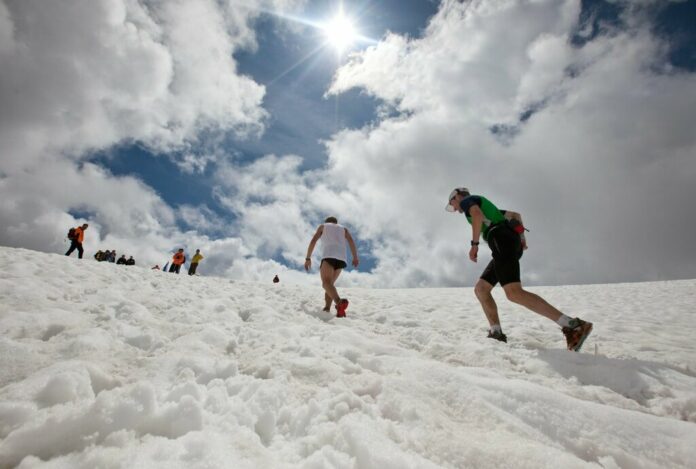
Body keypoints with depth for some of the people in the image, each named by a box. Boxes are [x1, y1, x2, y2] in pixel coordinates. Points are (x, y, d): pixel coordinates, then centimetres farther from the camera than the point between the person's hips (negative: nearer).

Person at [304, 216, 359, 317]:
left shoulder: (322, 226, 25)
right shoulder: (343, 228, 29)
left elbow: (313, 240, 10)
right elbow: (351, 240, 9)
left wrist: (308, 258, 10)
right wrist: (355, 258, 1)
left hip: (329, 256, -4)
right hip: (341, 258, 4)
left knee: (326, 283, -21)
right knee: (330, 283, 16)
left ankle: (339, 302, -49)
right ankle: (327, 308, -3)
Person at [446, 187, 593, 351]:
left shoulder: (467, 200, 10)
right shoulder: (486, 208, 37)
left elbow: (477, 215, -14)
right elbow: (515, 214, 36)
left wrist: (474, 244, -11)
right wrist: (521, 237, 22)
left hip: (501, 240, -10)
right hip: (511, 242, 10)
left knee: (514, 293, -22)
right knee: (480, 289, 8)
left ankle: (573, 325, -24)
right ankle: (496, 334, -1)